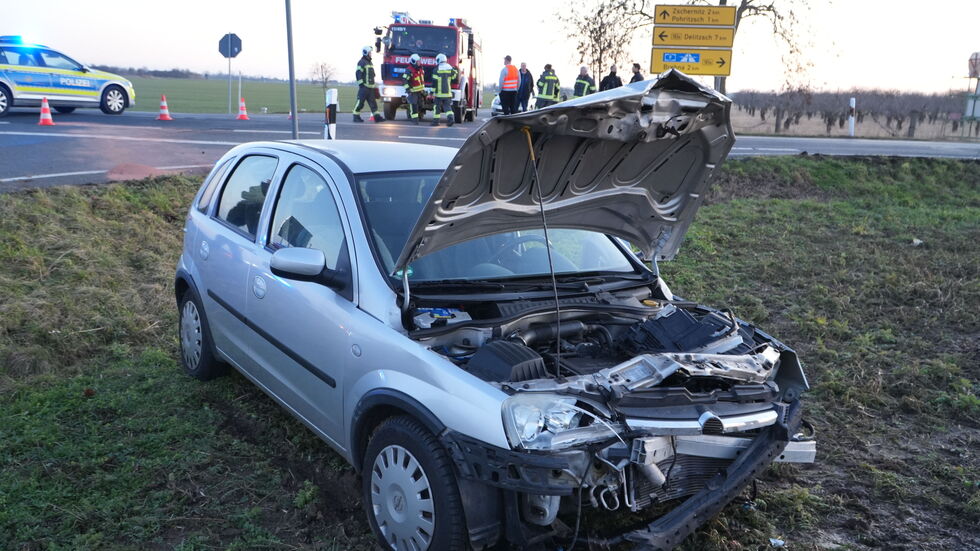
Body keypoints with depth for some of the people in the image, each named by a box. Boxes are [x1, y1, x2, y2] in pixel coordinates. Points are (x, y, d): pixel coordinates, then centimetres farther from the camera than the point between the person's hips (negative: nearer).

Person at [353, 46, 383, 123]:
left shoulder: (370, 63, 19)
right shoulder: (362, 62, -9)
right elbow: (358, 74, -14)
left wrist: (374, 84, 22)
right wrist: (361, 84, -18)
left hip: (370, 87, 8)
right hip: (364, 87, -8)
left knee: (373, 103, 4)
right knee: (360, 102, -4)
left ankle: (377, 117, 1)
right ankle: (356, 117, 3)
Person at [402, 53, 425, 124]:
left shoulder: (421, 69, 9)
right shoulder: (409, 70, -16)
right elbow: (405, 80, -19)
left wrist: (423, 88, 22)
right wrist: (407, 89, -25)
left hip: (420, 91, 8)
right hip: (413, 91, -8)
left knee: (420, 105, 11)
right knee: (413, 105, -8)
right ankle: (414, 118, -3)